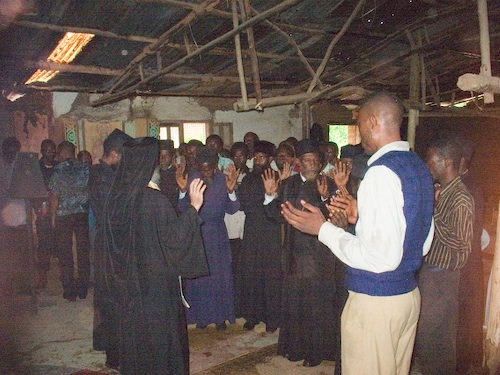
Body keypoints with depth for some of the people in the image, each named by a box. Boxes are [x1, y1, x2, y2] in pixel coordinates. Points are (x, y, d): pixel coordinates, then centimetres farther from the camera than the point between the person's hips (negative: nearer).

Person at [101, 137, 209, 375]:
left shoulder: (116, 197, -2)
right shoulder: (155, 200, -23)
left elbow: (112, 242, 7)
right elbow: (174, 238, -21)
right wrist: (194, 207, -17)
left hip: (128, 285, 7)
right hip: (156, 283, -6)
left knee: (134, 336, 20)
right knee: (160, 337, 10)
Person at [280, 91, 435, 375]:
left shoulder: (381, 172, -21)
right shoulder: (418, 166, 8)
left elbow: (382, 257, -26)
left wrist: (323, 229, -17)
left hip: (375, 301, -9)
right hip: (409, 295, 9)